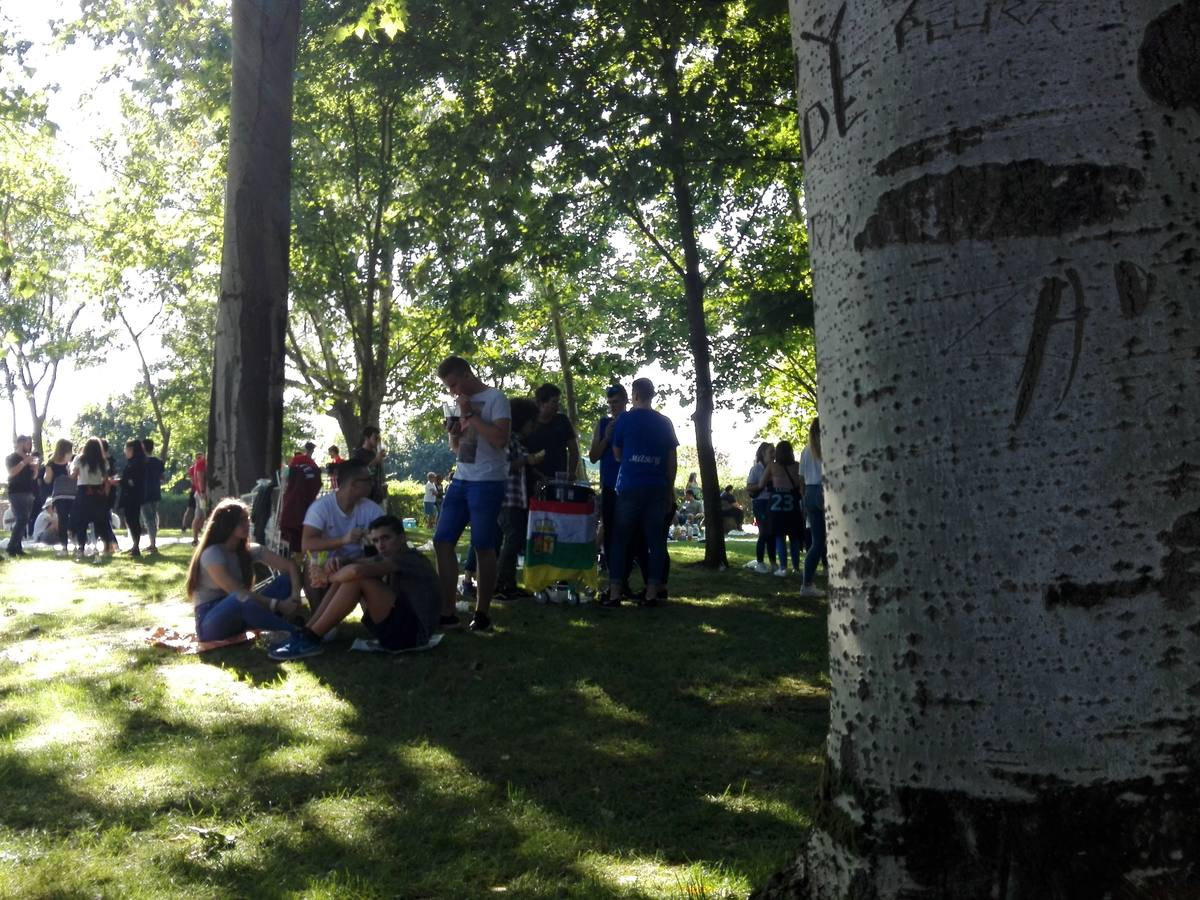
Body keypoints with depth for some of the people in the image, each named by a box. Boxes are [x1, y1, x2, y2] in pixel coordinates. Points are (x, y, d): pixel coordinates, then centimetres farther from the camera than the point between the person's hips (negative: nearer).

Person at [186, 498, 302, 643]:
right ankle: (295, 633, -28)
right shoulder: (212, 554, -16)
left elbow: (290, 566, -2)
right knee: (242, 600, -40)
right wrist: (277, 604, -25)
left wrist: (294, 597, -20)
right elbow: (237, 592, -24)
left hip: (240, 617, 7)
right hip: (210, 623, -7)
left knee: (285, 580, -8)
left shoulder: (250, 550, 3)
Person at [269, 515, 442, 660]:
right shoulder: (387, 558, 16)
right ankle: (307, 632, -2)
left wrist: (329, 578, -10)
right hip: (397, 626, 10)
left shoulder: (410, 558, -14)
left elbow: (356, 570, -28)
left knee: (358, 579, -21)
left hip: (413, 632, -10)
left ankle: (310, 639, -16)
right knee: (347, 575, 7)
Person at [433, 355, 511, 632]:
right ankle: (447, 612, 7)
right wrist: (453, 434, 3)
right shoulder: (464, 402, 17)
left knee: (484, 547, -3)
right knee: (442, 541, 2)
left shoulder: (495, 398, -6)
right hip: (460, 481, 8)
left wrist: (471, 415, -15)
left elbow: (500, 438, -19)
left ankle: (482, 614, 8)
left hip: (487, 483, -8)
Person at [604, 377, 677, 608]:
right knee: (655, 540, 4)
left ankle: (614, 593, -2)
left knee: (620, 540, 3)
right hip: (657, 489, 2)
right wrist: (670, 489, 14)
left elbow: (617, 454, 12)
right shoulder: (665, 423, 7)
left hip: (629, 488, -2)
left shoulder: (625, 419, 1)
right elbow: (672, 459, 7)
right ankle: (652, 594, 2)